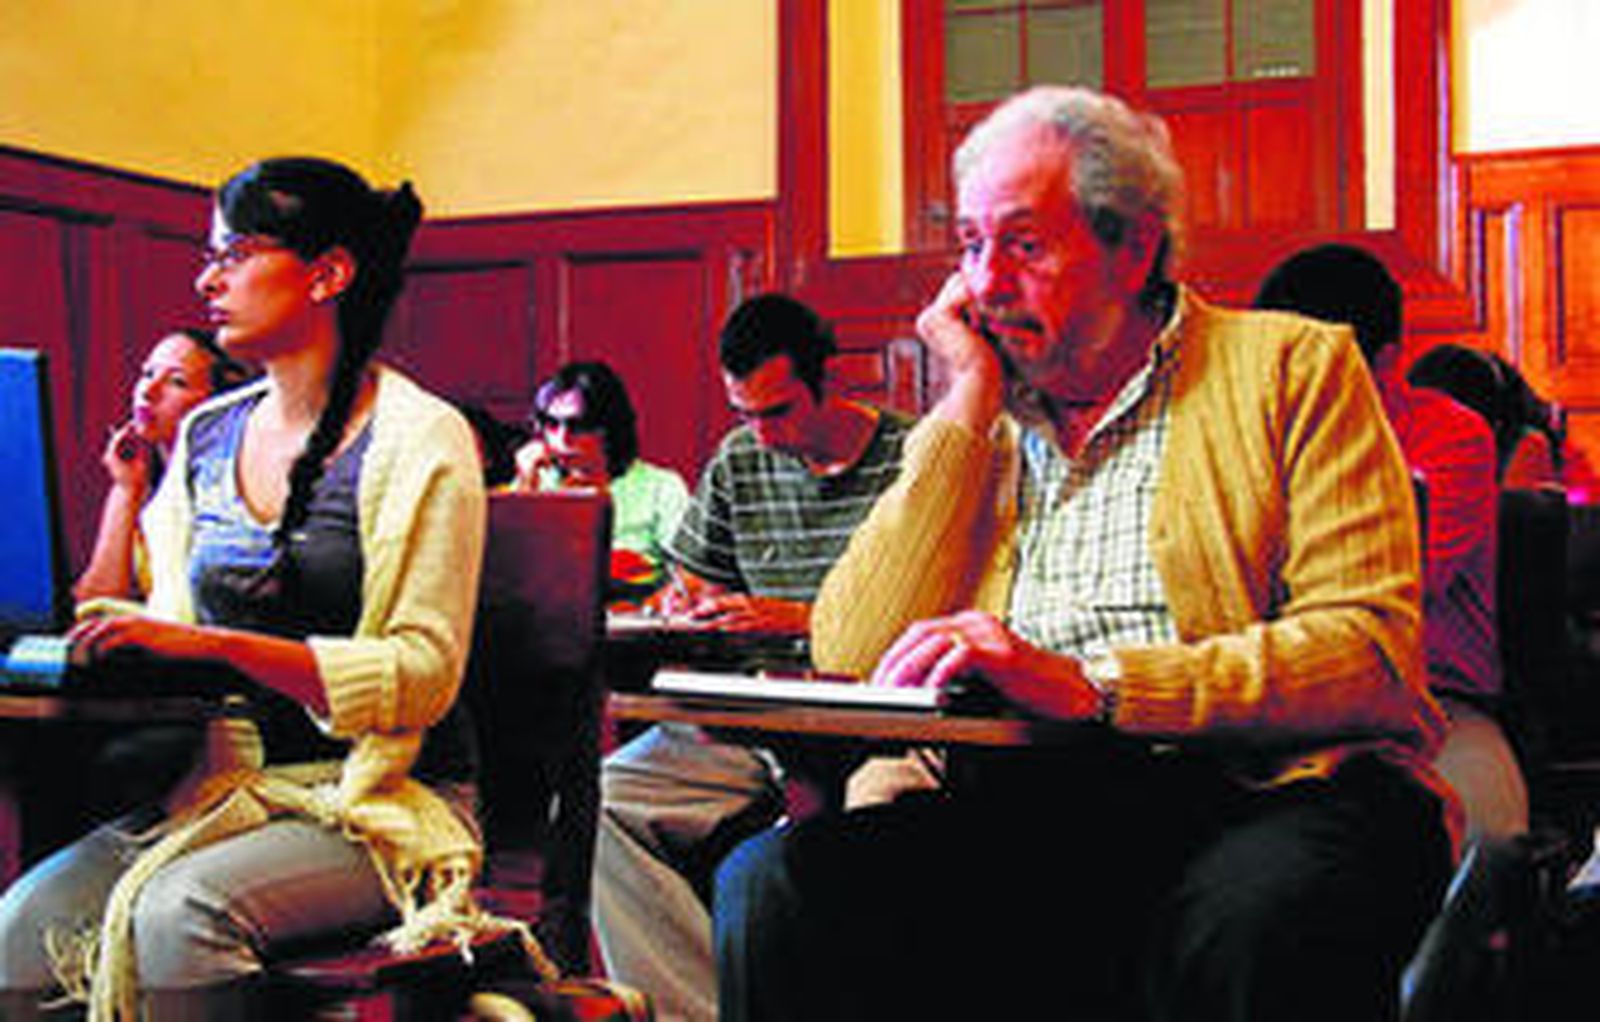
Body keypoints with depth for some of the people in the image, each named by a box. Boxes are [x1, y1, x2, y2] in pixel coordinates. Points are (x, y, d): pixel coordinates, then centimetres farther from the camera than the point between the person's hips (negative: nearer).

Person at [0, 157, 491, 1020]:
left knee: (179, 915, -32)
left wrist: (215, 644, -23)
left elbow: (422, 673, -15)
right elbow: (176, 622, 18)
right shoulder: (208, 436, 13)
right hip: (229, 784, 6)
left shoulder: (419, 439, -7)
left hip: (385, 802, -5)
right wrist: (106, 636, -5)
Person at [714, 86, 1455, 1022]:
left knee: (1253, 912, -38)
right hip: (1003, 801, 4)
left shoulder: (1289, 367, 8)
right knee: (773, 884, -24)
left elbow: (1370, 651, -6)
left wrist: (1086, 686, -18)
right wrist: (969, 408, 5)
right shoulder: (965, 432, 20)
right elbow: (851, 665, 5)